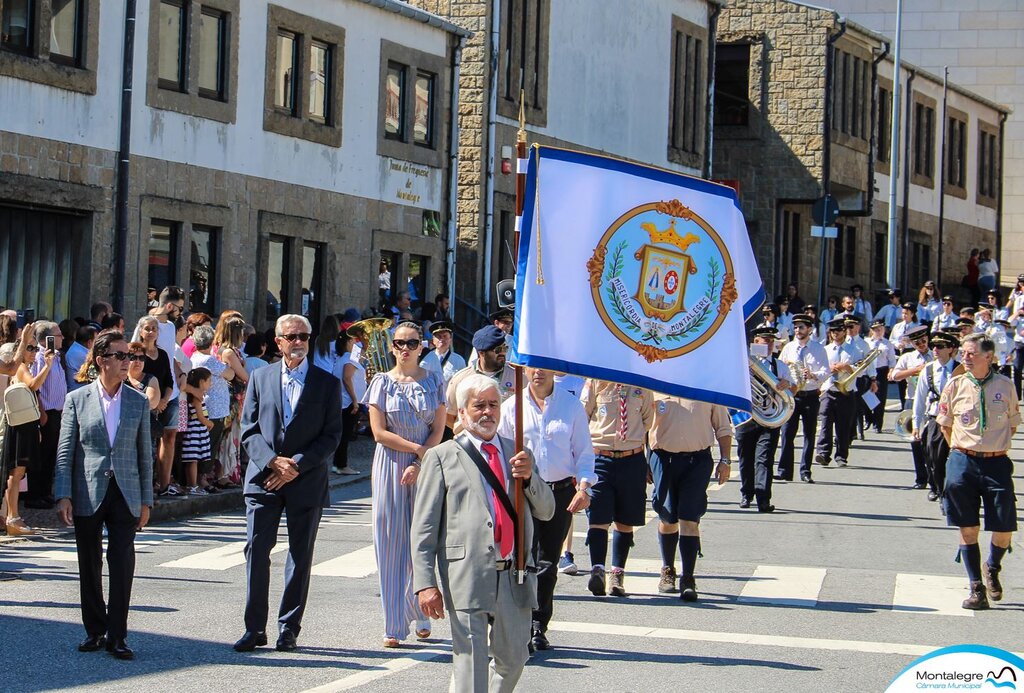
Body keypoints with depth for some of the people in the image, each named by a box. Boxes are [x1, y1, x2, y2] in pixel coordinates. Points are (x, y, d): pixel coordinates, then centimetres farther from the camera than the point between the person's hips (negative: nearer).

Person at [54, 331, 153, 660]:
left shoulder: (138, 402, 7)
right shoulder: (77, 399, 3)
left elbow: (145, 453, 9)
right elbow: (65, 451, 1)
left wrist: (145, 500, 5)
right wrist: (63, 495, -7)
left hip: (125, 494, 0)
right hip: (88, 495, 0)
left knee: (122, 565, -6)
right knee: (90, 566, 7)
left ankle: (117, 635, 0)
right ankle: (95, 630, 19)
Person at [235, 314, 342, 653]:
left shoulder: (327, 383, 4)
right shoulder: (260, 377, 9)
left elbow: (331, 436, -1)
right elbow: (249, 429, 5)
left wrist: (297, 465, -12)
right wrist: (272, 461, -11)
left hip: (307, 481, -1)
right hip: (264, 476, 1)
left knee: (301, 555, 4)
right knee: (256, 549, -4)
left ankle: (289, 628, 12)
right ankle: (255, 628, 1)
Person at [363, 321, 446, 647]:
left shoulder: (433, 382, 5)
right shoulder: (382, 382, 4)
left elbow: (439, 430, 0)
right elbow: (379, 432, -3)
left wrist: (419, 464, -13)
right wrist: (418, 448, -11)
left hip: (426, 469, 0)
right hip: (390, 466, 0)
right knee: (391, 544, -3)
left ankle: (421, 615, 17)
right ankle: (394, 626, -1)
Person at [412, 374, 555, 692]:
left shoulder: (518, 455, 17)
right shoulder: (442, 457, 4)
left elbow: (546, 512, 14)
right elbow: (424, 528, -1)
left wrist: (529, 477, -5)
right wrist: (426, 583, -10)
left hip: (515, 577, 5)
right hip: (467, 578, -4)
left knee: (513, 659, 12)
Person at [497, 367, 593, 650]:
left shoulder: (572, 406, 4)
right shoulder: (511, 407, 4)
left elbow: (584, 451, 5)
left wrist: (583, 486, -8)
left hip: (561, 491, 1)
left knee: (548, 562, 5)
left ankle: (539, 627, 13)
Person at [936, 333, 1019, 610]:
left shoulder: (1005, 386, -1)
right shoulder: (955, 385, 0)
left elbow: (1013, 423, 12)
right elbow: (945, 423, 13)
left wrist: (996, 448, 10)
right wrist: (960, 451, 11)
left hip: (997, 464, 0)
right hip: (963, 462, 0)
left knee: (1004, 529, 0)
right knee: (968, 528, 3)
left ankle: (992, 569, 31)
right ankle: (977, 588, 13)